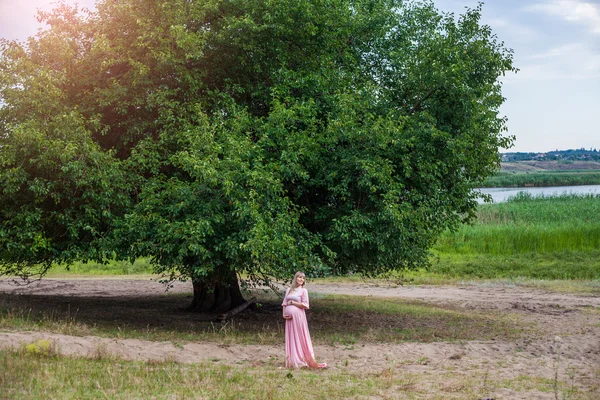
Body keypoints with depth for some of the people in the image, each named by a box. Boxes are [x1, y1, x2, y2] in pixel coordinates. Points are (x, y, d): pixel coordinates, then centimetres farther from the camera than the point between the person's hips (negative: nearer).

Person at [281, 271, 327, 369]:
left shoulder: (303, 291, 0)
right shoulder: (289, 290, 12)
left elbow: (305, 305, -8)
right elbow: (284, 303, 13)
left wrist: (292, 302, -8)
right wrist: (284, 314, -2)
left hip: (298, 316, -4)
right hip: (289, 317, 5)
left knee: (300, 338, -4)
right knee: (290, 338, 6)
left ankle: (301, 361, -1)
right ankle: (292, 361, 11)